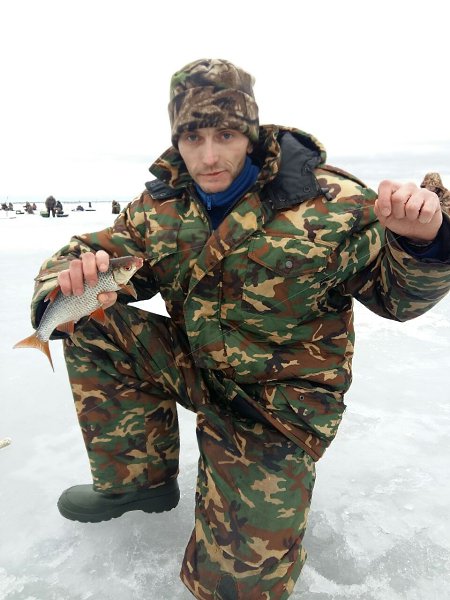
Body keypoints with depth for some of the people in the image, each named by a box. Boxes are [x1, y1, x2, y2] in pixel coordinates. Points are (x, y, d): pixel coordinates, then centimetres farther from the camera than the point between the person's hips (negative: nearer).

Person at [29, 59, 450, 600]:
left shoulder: (330, 203, -15)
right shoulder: (158, 206, -3)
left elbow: (397, 294, -6)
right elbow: (90, 255, 0)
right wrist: (71, 281, -26)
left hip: (279, 401, -4)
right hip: (196, 366, 5)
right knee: (90, 327, -11)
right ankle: (138, 479, 6)